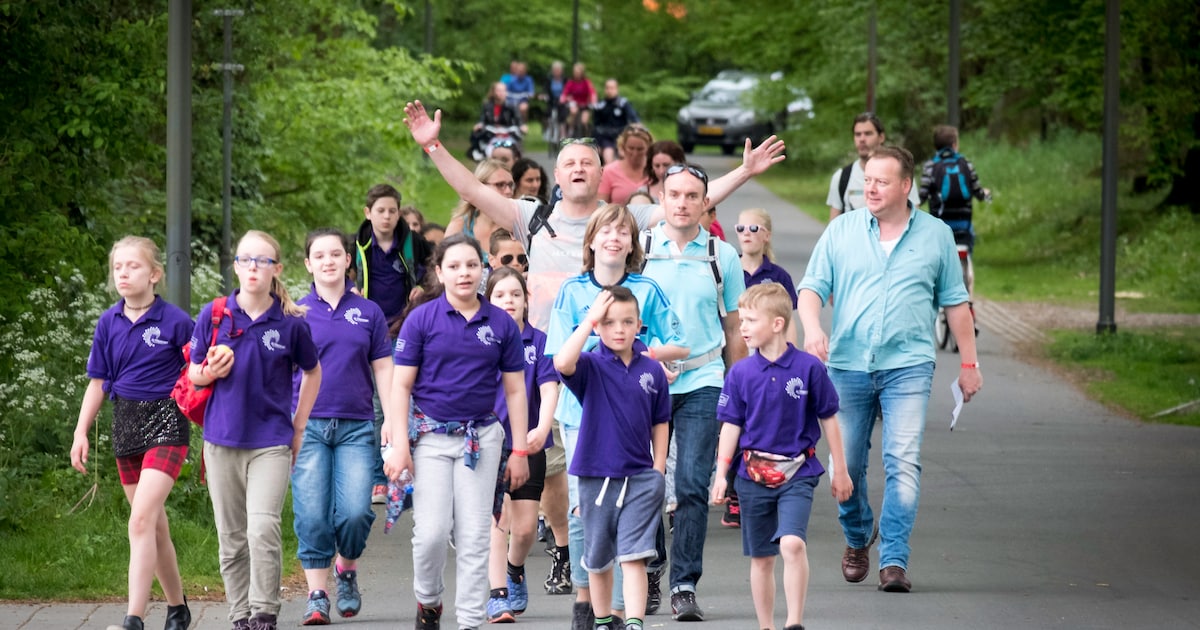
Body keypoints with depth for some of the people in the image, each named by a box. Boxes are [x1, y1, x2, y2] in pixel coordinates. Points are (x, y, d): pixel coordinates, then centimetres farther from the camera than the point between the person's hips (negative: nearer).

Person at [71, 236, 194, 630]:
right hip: (126, 426, 6)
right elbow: (98, 382, 13)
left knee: (142, 520, -19)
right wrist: (81, 432, 8)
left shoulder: (175, 321, -8)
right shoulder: (109, 323, 6)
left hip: (166, 424, -6)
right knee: (156, 526, 13)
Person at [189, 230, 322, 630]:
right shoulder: (213, 316, 1)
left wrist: (299, 426, 10)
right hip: (223, 440, 2)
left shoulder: (291, 323, -2)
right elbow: (194, 374, 10)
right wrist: (211, 372, -13)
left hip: (272, 442, -2)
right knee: (231, 538, 7)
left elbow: (312, 372, 14)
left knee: (263, 530, -17)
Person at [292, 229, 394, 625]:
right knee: (312, 516, -7)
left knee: (355, 512, -12)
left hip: (356, 427, 1)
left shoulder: (368, 313, 10)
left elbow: (383, 371, 11)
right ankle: (317, 597, 1)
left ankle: (347, 570, 16)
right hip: (308, 425, 0)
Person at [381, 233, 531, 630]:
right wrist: (399, 446, -10)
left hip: (481, 438, 2)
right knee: (432, 531, -9)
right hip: (431, 434, -2)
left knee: (474, 536, 1)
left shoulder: (501, 324, 4)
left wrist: (520, 450, 5)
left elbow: (514, 390, 8)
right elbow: (401, 385, -2)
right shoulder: (422, 319, -3)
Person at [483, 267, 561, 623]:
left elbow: (549, 388, -8)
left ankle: (515, 572, 35)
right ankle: (497, 595, -7)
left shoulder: (538, 341, 0)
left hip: (528, 445, 1)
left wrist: (542, 429, -24)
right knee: (497, 519, -10)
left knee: (526, 527, 5)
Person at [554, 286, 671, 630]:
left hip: (640, 479, 0)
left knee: (634, 556, -10)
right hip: (597, 477, 0)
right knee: (598, 559, 15)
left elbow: (659, 424, 9)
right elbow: (563, 363, -30)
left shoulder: (652, 370, 1)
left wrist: (658, 472, 4)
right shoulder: (591, 366, -6)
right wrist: (590, 319, -24)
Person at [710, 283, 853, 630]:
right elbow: (731, 426, 4)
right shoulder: (740, 373, -1)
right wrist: (721, 474, -3)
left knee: (792, 543, -22)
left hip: (797, 473, -3)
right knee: (761, 558, 9)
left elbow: (828, 419, 2)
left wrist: (840, 471, 6)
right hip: (753, 474, 3)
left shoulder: (809, 368, -7)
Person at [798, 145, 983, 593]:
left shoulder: (935, 235, 7)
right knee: (847, 464, 8)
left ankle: (894, 559, -13)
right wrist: (812, 328, -17)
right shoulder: (841, 231, 6)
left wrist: (968, 362, 11)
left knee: (903, 463, -14)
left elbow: (955, 303, 12)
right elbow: (812, 287, 3)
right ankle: (858, 538, 34)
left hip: (908, 367, -1)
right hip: (847, 366, 2)